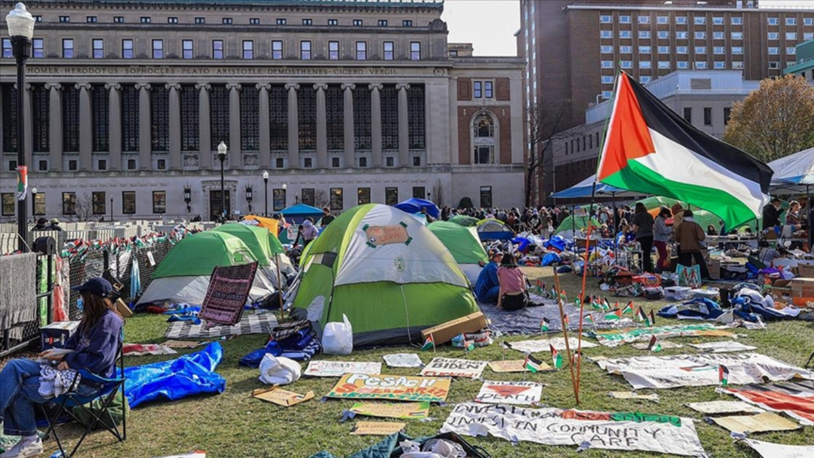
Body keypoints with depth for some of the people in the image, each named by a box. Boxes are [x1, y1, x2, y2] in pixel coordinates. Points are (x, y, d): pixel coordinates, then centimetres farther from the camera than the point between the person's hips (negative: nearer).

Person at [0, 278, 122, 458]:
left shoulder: (109, 321, -19)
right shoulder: (92, 317, 12)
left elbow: (96, 360, -24)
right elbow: (75, 344, 24)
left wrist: (67, 359, -12)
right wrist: (59, 353, 3)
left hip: (86, 379, -10)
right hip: (73, 368, 10)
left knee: (19, 389, -13)